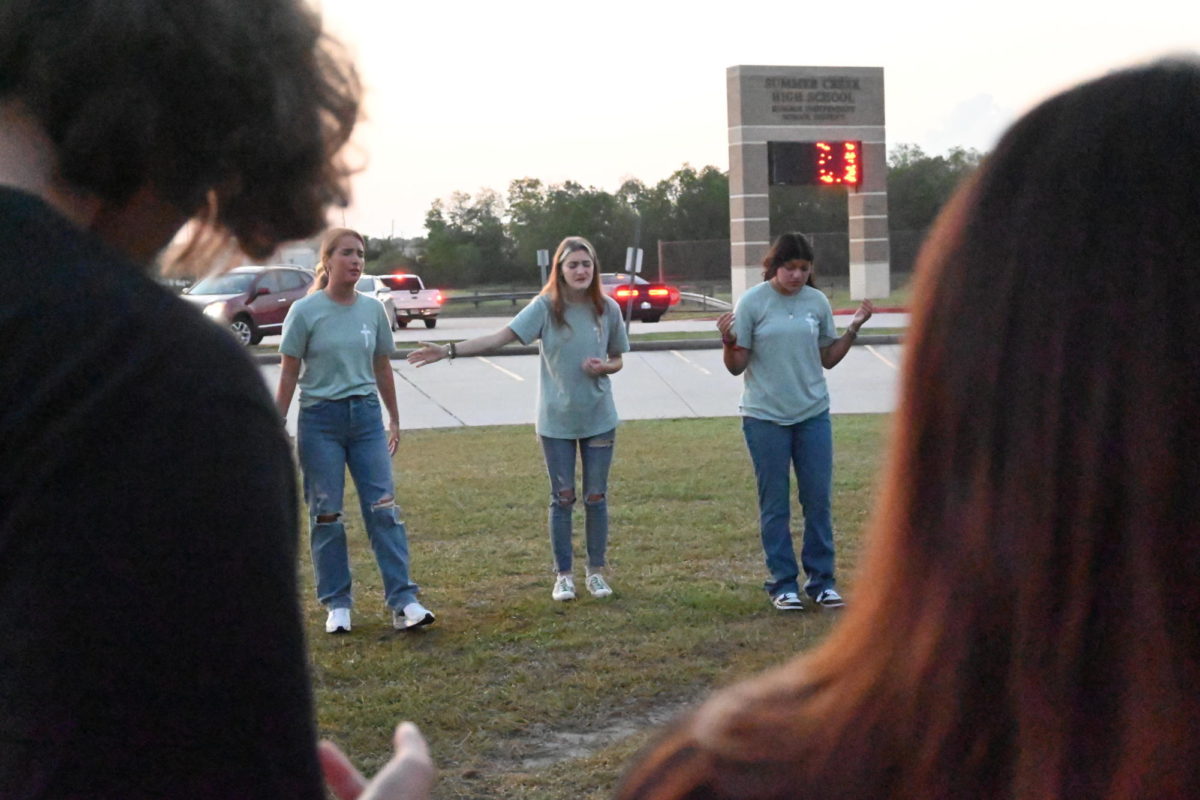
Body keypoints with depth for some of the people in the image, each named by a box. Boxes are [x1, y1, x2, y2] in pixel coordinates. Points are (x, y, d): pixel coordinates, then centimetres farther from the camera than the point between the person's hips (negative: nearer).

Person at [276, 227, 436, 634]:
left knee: (384, 509, -2)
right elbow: (288, 375, -3)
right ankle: (337, 604, 13)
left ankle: (403, 601, -2)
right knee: (326, 515, 4)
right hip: (320, 420, -3)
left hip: (365, 416, 3)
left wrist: (394, 419, 18)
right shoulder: (305, 312, -6)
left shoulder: (373, 310, 5)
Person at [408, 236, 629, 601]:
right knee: (562, 498, 5)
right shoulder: (546, 307, -9)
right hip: (556, 419, -1)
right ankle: (563, 575, 17)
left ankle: (596, 572, 21)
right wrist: (449, 350, -28)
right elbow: (500, 337, -18)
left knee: (596, 497, 7)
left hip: (599, 418, 2)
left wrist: (603, 366, -15)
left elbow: (617, 360, 9)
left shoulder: (607, 309, -3)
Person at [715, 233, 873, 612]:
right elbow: (737, 366, -4)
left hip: (813, 414, 3)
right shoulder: (752, 302, -5)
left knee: (819, 500, 5)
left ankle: (822, 580, 14)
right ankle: (783, 583, 13)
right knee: (775, 505, 4)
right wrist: (728, 342, -23)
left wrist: (853, 329, 1)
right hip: (765, 417, -3)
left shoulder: (817, 302, 4)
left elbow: (828, 359, 12)